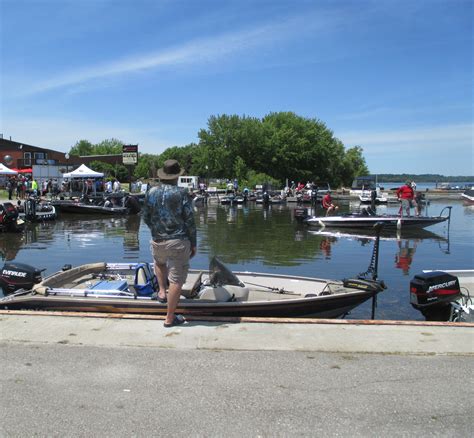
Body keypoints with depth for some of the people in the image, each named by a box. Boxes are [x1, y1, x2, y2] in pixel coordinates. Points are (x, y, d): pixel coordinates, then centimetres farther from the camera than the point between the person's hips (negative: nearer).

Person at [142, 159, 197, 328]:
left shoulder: (151, 192, 2)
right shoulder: (182, 193, -9)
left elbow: (146, 217, 11)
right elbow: (190, 221, -8)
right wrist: (193, 243, 2)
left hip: (157, 241, 4)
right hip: (178, 241, -4)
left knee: (159, 263, 37)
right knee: (176, 280, 4)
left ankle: (162, 292, 32)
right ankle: (170, 318, 8)